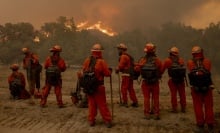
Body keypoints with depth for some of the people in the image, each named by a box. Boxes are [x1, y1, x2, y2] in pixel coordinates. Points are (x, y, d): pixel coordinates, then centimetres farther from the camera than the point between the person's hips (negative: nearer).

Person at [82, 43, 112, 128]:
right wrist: (110, 71, 8)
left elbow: (84, 72, 7)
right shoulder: (101, 62, -14)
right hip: (98, 86, -4)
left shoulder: (86, 61, -1)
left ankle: (91, 120, 18)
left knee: (91, 104, 14)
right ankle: (107, 121, 10)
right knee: (102, 104, 4)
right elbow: (107, 73, -12)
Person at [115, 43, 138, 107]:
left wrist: (117, 69, 4)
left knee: (123, 88, 1)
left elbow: (120, 66, -15)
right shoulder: (128, 56, 17)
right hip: (130, 74, 9)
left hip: (126, 75, -9)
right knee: (130, 89, 12)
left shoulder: (123, 56, -13)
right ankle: (135, 102, 14)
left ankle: (125, 102, 6)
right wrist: (118, 68, 13)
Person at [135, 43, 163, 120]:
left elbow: (137, 69, -6)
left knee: (146, 98, 10)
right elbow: (161, 70, -9)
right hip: (155, 82, -1)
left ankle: (147, 114, 12)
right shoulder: (157, 60, -12)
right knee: (155, 98, 10)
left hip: (145, 82, 1)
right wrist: (158, 76, 10)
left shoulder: (142, 60, -10)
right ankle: (156, 114, 12)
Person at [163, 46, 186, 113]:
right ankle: (183, 108, 19)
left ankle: (174, 108, 9)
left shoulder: (168, 60, -4)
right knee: (182, 94, 11)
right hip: (181, 80, 3)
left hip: (173, 80, -2)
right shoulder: (181, 60, 6)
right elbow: (183, 69, 12)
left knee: (173, 94, 6)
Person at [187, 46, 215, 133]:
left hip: (195, 87, 0)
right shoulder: (207, 61, 0)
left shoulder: (190, 63, 0)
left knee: (198, 107, 9)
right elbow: (208, 73, 8)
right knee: (208, 107, 10)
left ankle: (200, 126, 13)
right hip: (207, 87, 0)